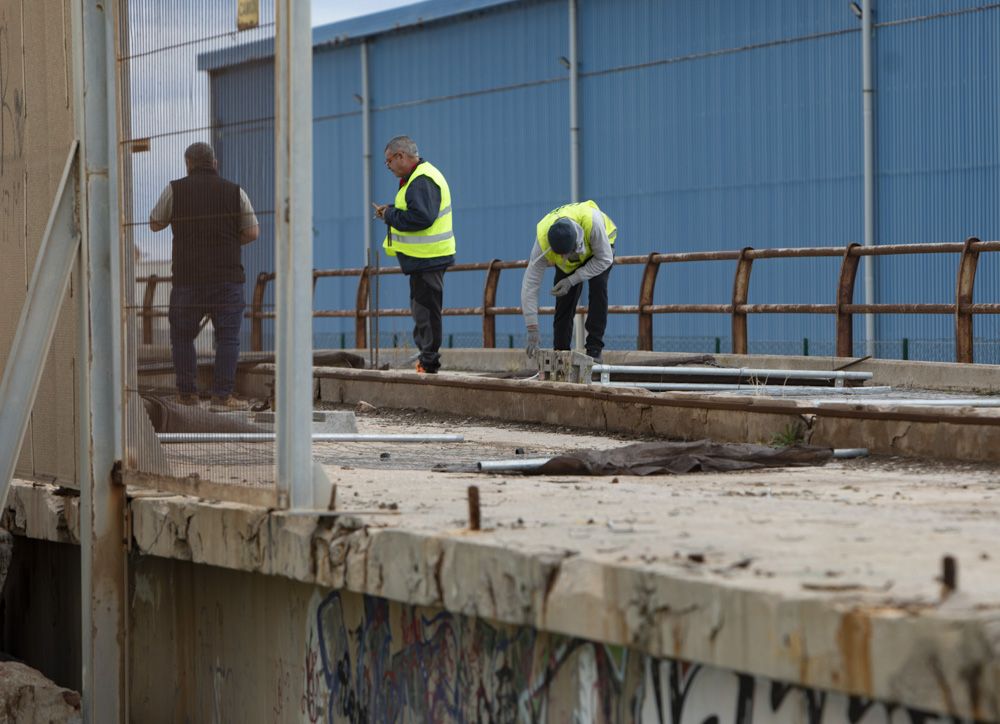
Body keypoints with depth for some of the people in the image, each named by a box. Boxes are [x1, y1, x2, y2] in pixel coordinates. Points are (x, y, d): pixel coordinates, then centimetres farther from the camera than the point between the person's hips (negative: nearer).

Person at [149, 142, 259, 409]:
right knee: (228, 337, 2)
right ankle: (222, 395, -5)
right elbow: (252, 232, 4)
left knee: (182, 335, 13)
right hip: (227, 275, 0)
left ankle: (187, 393, 11)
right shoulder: (234, 191, 2)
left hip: (187, 275, 0)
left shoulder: (175, 189, 0)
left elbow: (155, 223, 10)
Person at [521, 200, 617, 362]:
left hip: (602, 242, -2)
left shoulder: (592, 221, -46)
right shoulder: (543, 242, -38)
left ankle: (594, 350, -16)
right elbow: (530, 286, -34)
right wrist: (532, 332, -36)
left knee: (598, 286, -22)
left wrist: (572, 280, -36)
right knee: (565, 299, -11)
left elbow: (604, 259, -29)